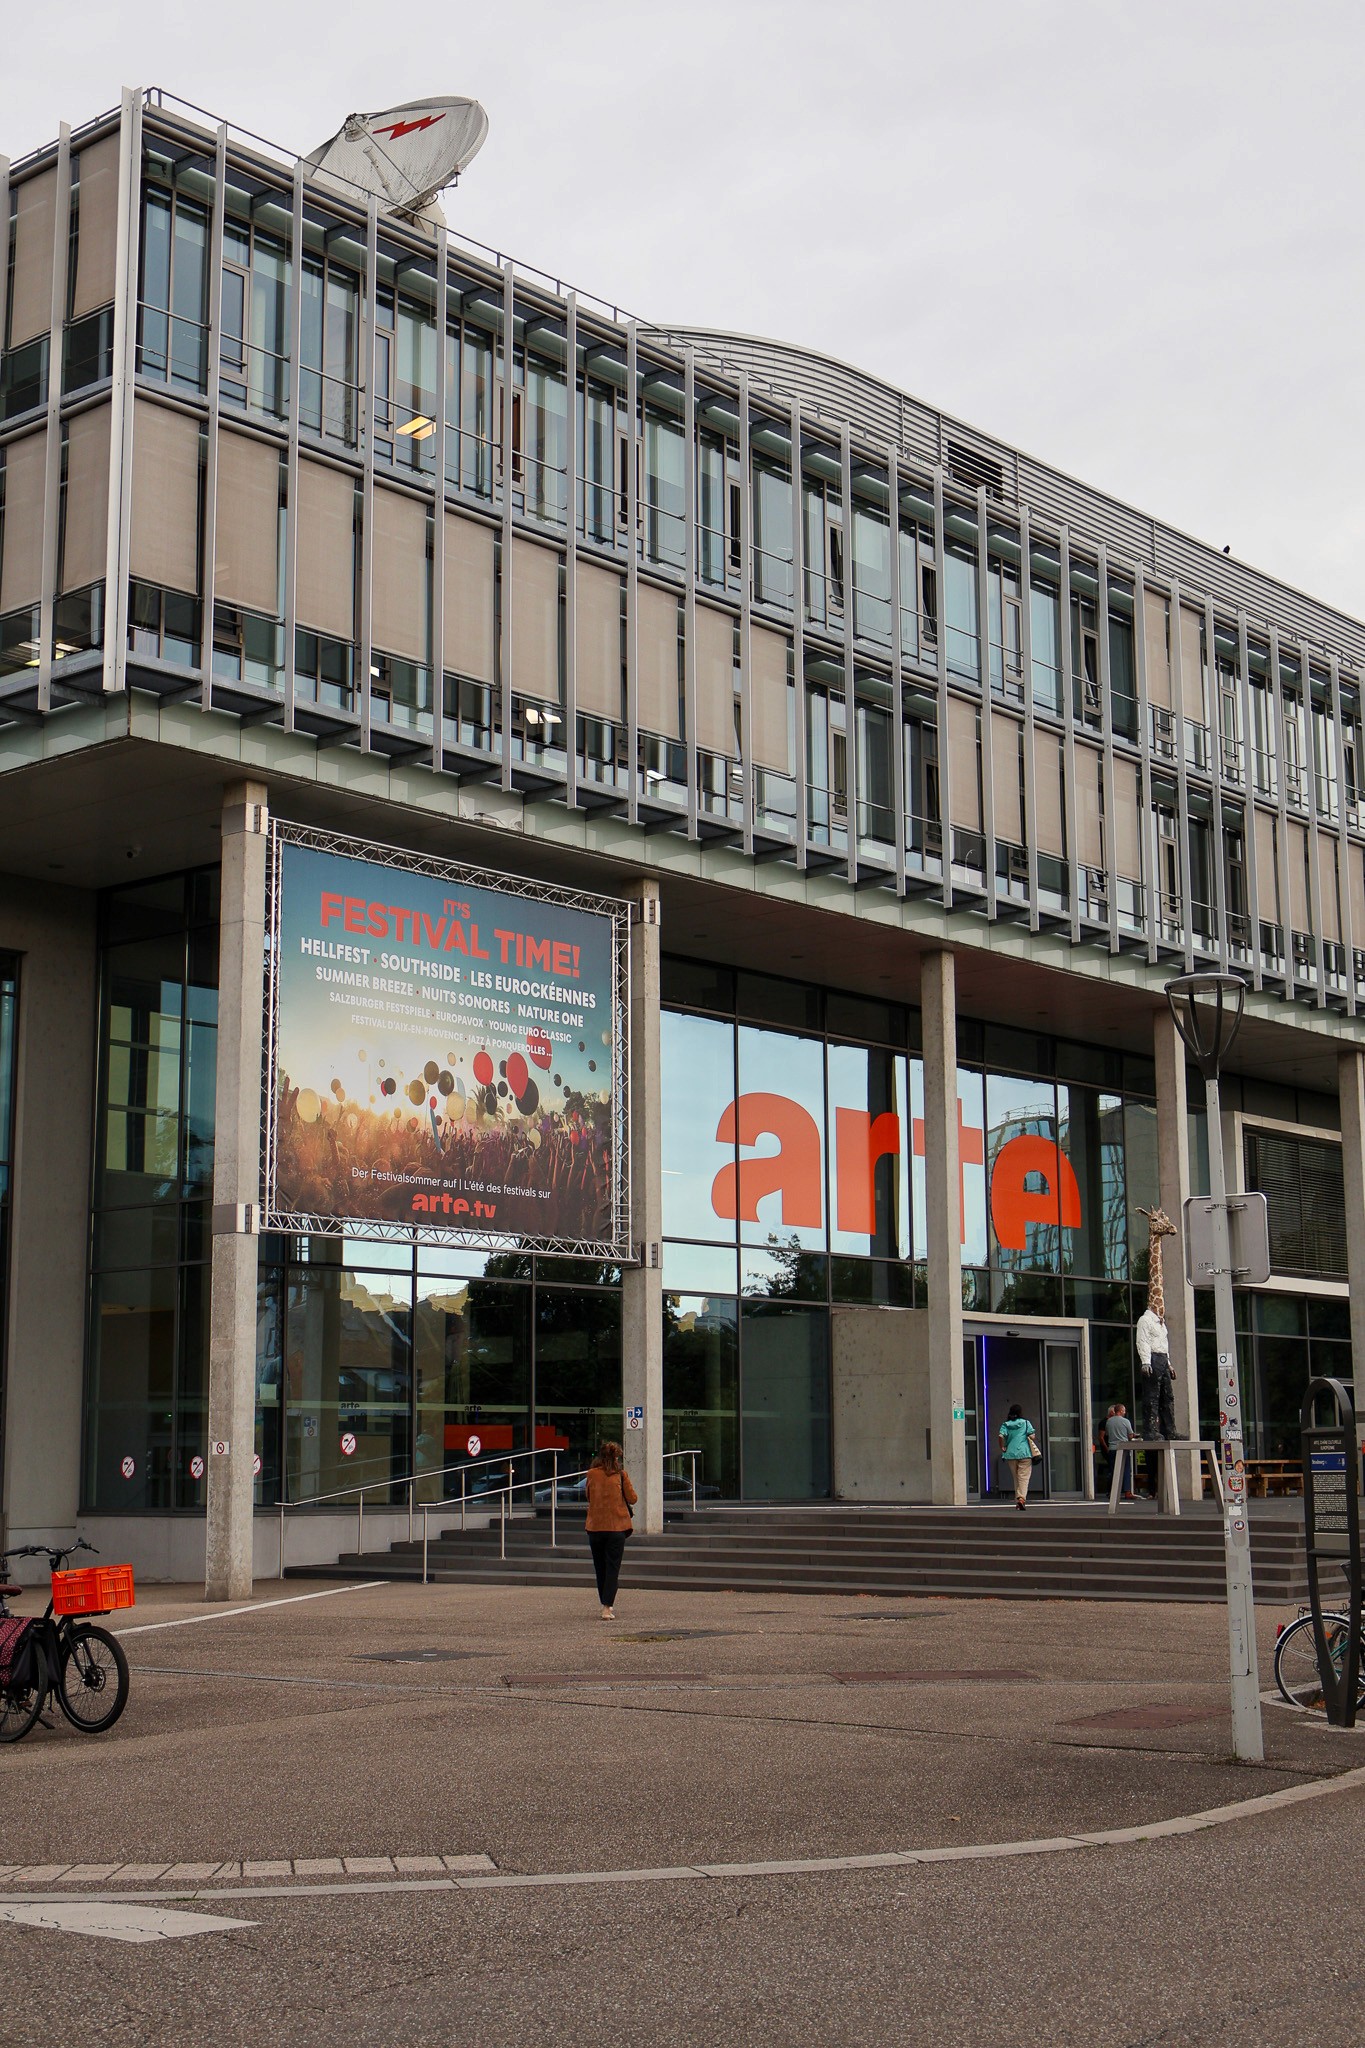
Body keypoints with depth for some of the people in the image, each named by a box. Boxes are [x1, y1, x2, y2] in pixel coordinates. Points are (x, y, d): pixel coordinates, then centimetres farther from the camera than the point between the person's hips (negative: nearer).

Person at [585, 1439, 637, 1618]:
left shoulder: (591, 1474, 2)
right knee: (612, 1568, -1)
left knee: (600, 1568, 15)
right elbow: (632, 1499, 0)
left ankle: (607, 1604, 25)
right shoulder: (621, 1474, -5)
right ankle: (607, 1607, -12)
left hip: (595, 1527, 2)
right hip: (616, 1526, -2)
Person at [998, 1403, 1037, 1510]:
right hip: (1024, 1453, -3)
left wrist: (1002, 1447, 3)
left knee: (1016, 1478, 14)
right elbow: (1031, 1436, -6)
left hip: (1010, 1454, 3)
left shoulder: (1005, 1424, 5)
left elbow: (1001, 1436, -10)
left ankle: (1017, 1499, 15)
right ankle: (1021, 1497, -24)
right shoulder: (1026, 1423, 2)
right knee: (1024, 1477, -5)